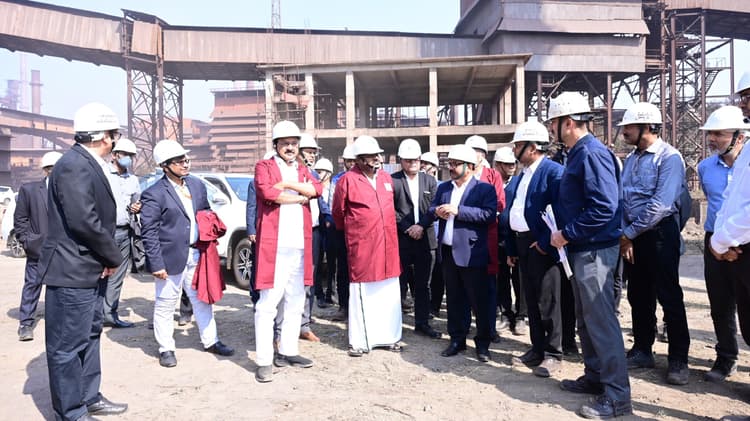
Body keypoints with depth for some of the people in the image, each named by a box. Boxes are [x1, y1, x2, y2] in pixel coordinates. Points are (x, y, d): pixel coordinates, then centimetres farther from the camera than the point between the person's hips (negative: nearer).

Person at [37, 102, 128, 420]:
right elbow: (84, 221, -26)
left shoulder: (88, 164, 11)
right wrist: (113, 257, -13)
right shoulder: (74, 165, -19)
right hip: (72, 271, -10)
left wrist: (107, 258, 2)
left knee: (89, 337, 19)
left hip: (89, 269, 10)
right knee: (68, 345, 3)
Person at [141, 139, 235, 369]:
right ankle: (166, 349, 25)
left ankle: (210, 341, 31)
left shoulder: (197, 185, 6)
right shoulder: (154, 194, -12)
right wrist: (156, 264, -14)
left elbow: (206, 213, 18)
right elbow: (149, 232, -12)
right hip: (170, 258, -6)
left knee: (202, 300, 16)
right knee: (165, 305, 8)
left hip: (196, 255, 6)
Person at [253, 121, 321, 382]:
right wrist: (300, 197, -6)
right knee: (267, 304, -5)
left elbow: (317, 189, -1)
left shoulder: (302, 170, 18)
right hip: (273, 246, -6)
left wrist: (287, 184, -12)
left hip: (299, 247, 7)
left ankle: (288, 351, 25)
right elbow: (267, 192, -18)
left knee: (295, 302, 13)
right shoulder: (264, 166, 2)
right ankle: (264, 361, 2)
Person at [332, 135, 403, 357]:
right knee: (362, 294, 3)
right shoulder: (347, 180, -6)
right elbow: (338, 213, 4)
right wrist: (350, 231, 16)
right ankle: (358, 341, 14)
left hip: (388, 245, 5)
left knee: (389, 293, 10)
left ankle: (389, 336, 22)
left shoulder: (386, 178, 10)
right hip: (361, 247, -5)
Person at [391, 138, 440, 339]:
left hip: (425, 239, 4)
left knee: (423, 284, 11)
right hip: (401, 240, -3)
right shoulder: (392, 180, -3)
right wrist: (407, 228, -12)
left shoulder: (430, 181, 10)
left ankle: (422, 322, 22)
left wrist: (421, 225, -11)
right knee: (399, 283, 4)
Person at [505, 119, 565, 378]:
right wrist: (511, 249, 14)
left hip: (542, 246, -8)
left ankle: (553, 355, 11)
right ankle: (537, 349, 26)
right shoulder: (520, 178, 15)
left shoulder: (553, 171, -11)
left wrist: (546, 243, -19)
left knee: (548, 301, 0)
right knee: (531, 300, 15)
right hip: (522, 245, 8)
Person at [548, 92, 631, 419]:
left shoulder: (592, 153, -17)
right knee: (586, 319, 18)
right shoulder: (577, 154, 13)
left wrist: (567, 233, -18)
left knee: (601, 321, -3)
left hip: (594, 251, -10)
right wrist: (565, 234, 9)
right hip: (580, 249, 10)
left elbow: (604, 208, -26)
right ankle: (595, 377, 32)